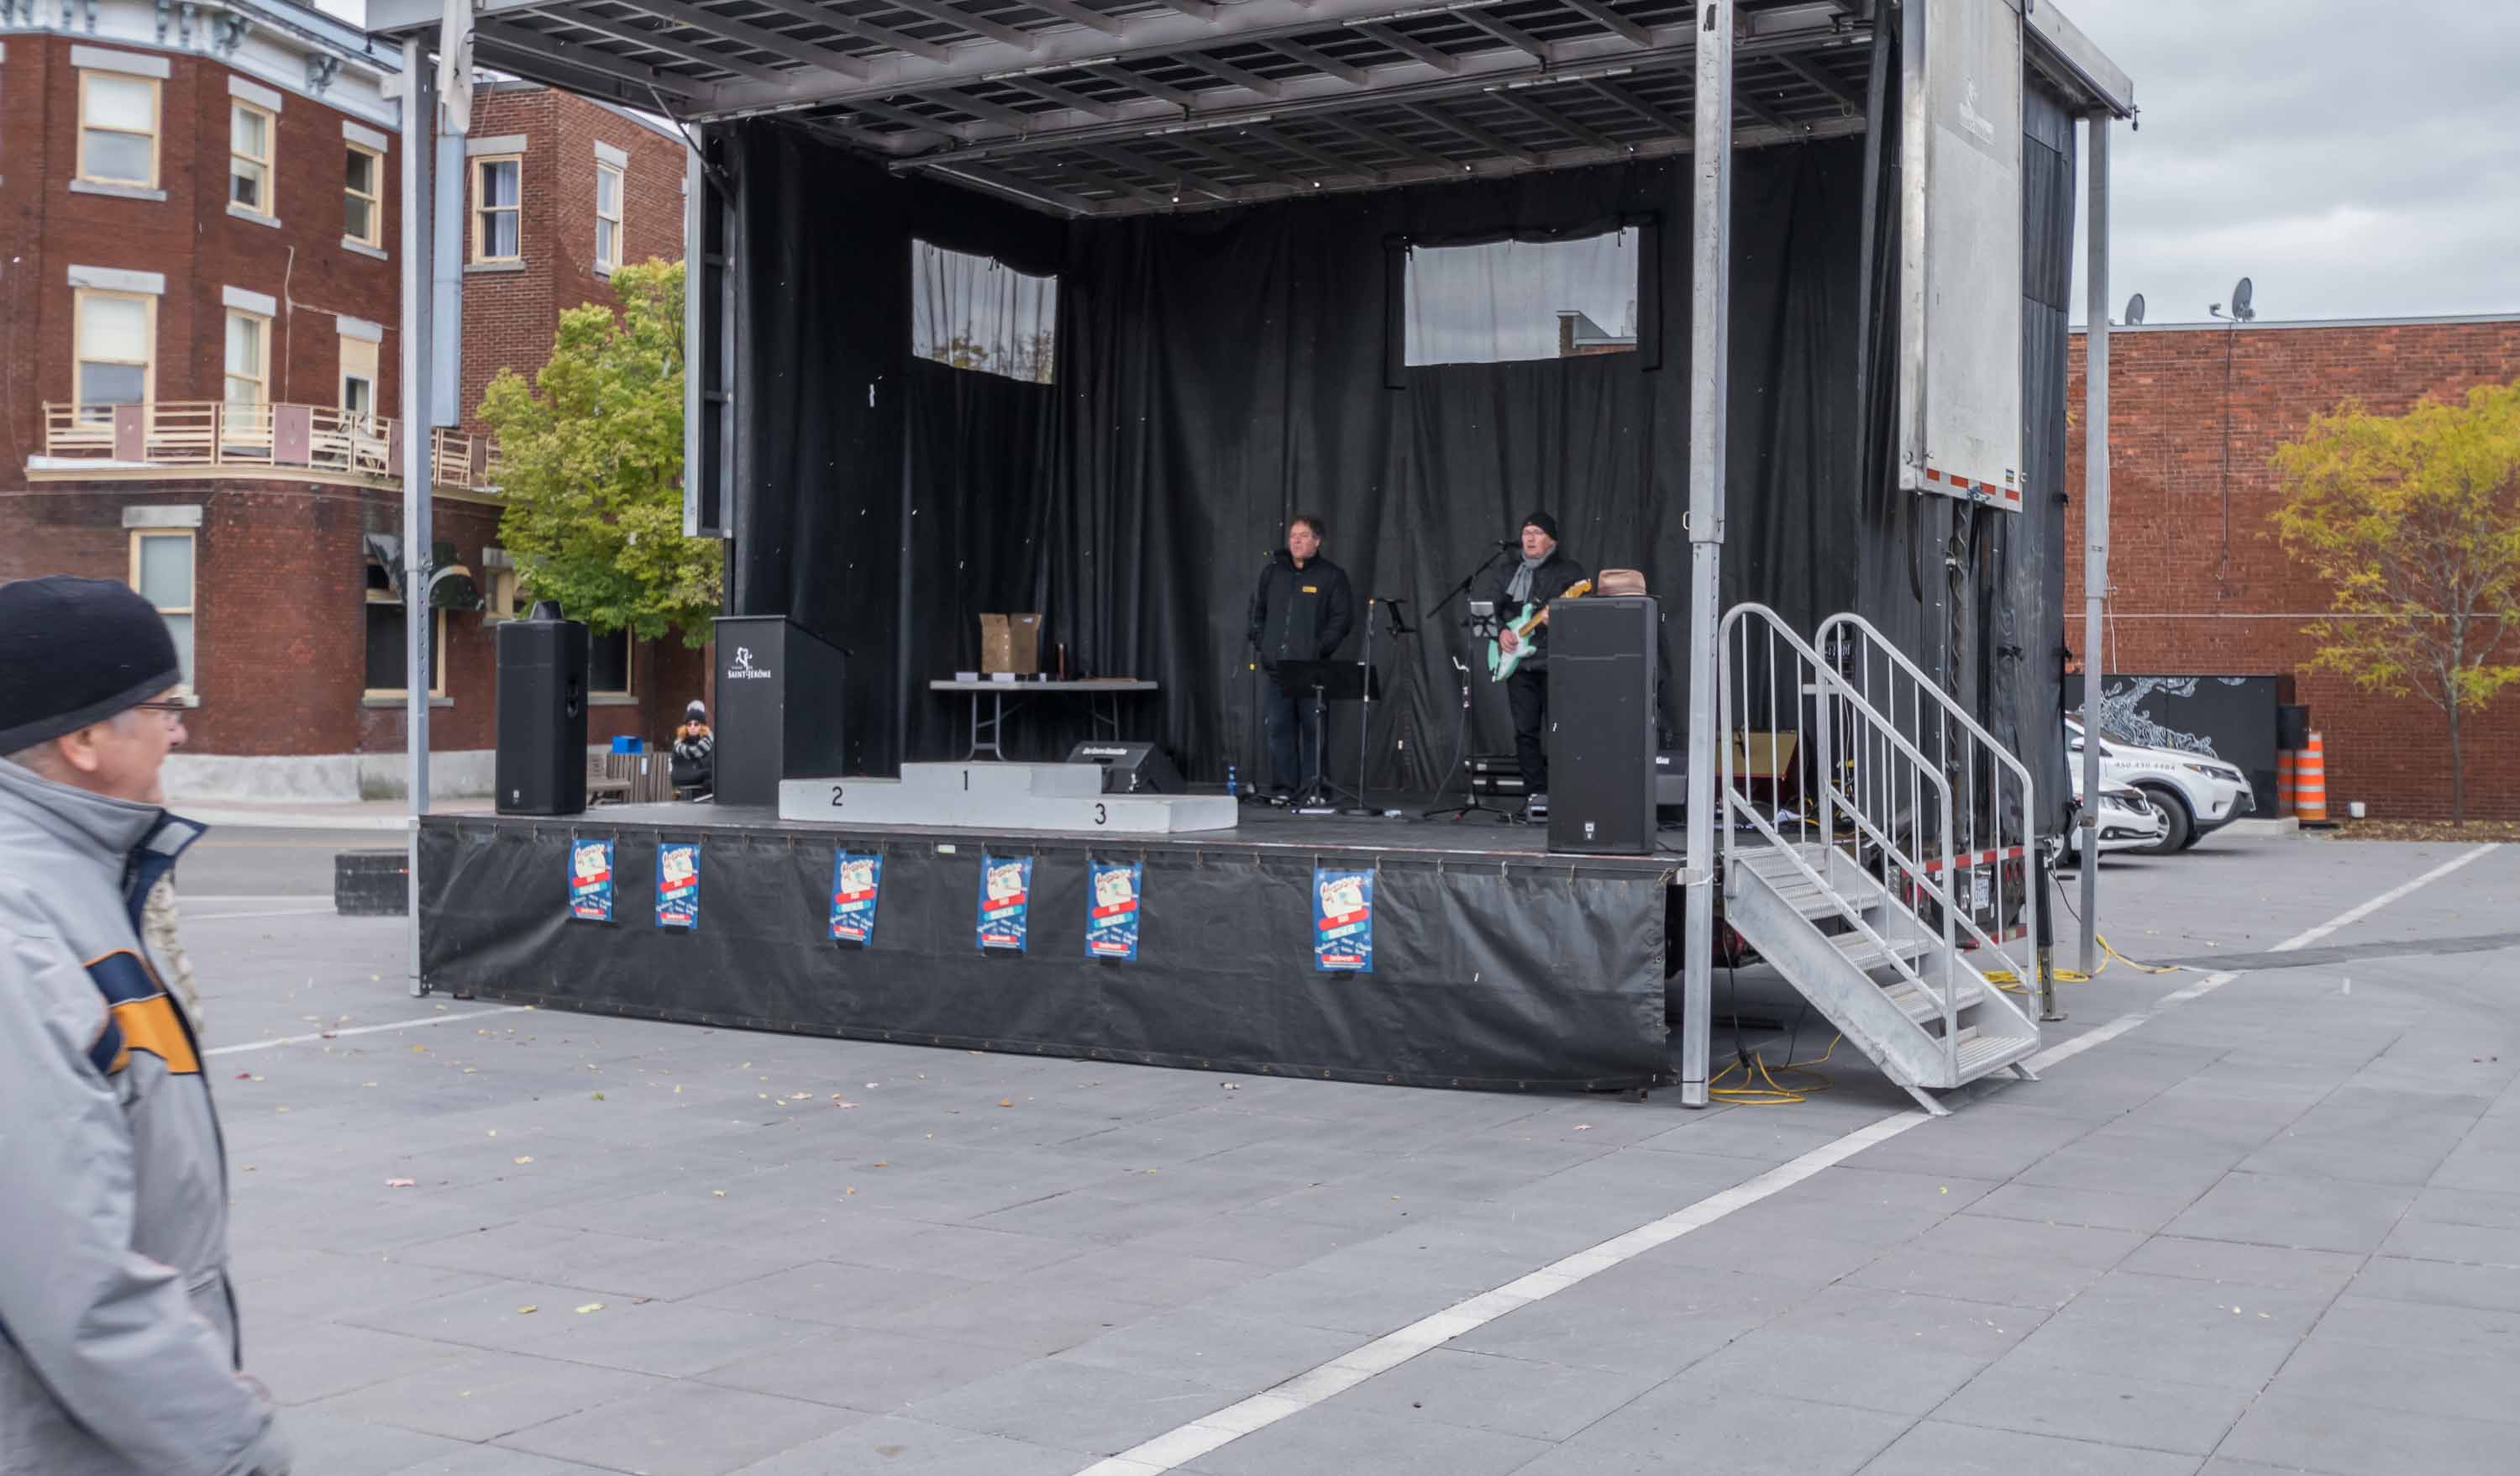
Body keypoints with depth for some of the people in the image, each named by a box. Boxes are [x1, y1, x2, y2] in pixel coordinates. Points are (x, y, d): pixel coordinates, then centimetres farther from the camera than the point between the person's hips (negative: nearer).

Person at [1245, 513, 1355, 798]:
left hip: (1312, 668, -3)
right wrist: (1261, 642, 7)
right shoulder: (1273, 572, 14)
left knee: (1312, 729, -3)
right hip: (1276, 666, 3)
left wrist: (1320, 648, -10)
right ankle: (1284, 787, 7)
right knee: (1279, 727, 1)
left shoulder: (1332, 576, 3)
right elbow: (1257, 610, 20)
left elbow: (1343, 617, -1)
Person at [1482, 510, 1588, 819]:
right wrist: (1500, 632, -7)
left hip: (1556, 664, -4)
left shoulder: (1570, 571, 5)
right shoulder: (1505, 574, 18)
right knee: (1525, 731, 2)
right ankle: (1536, 794, 7)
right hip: (1519, 663, 4)